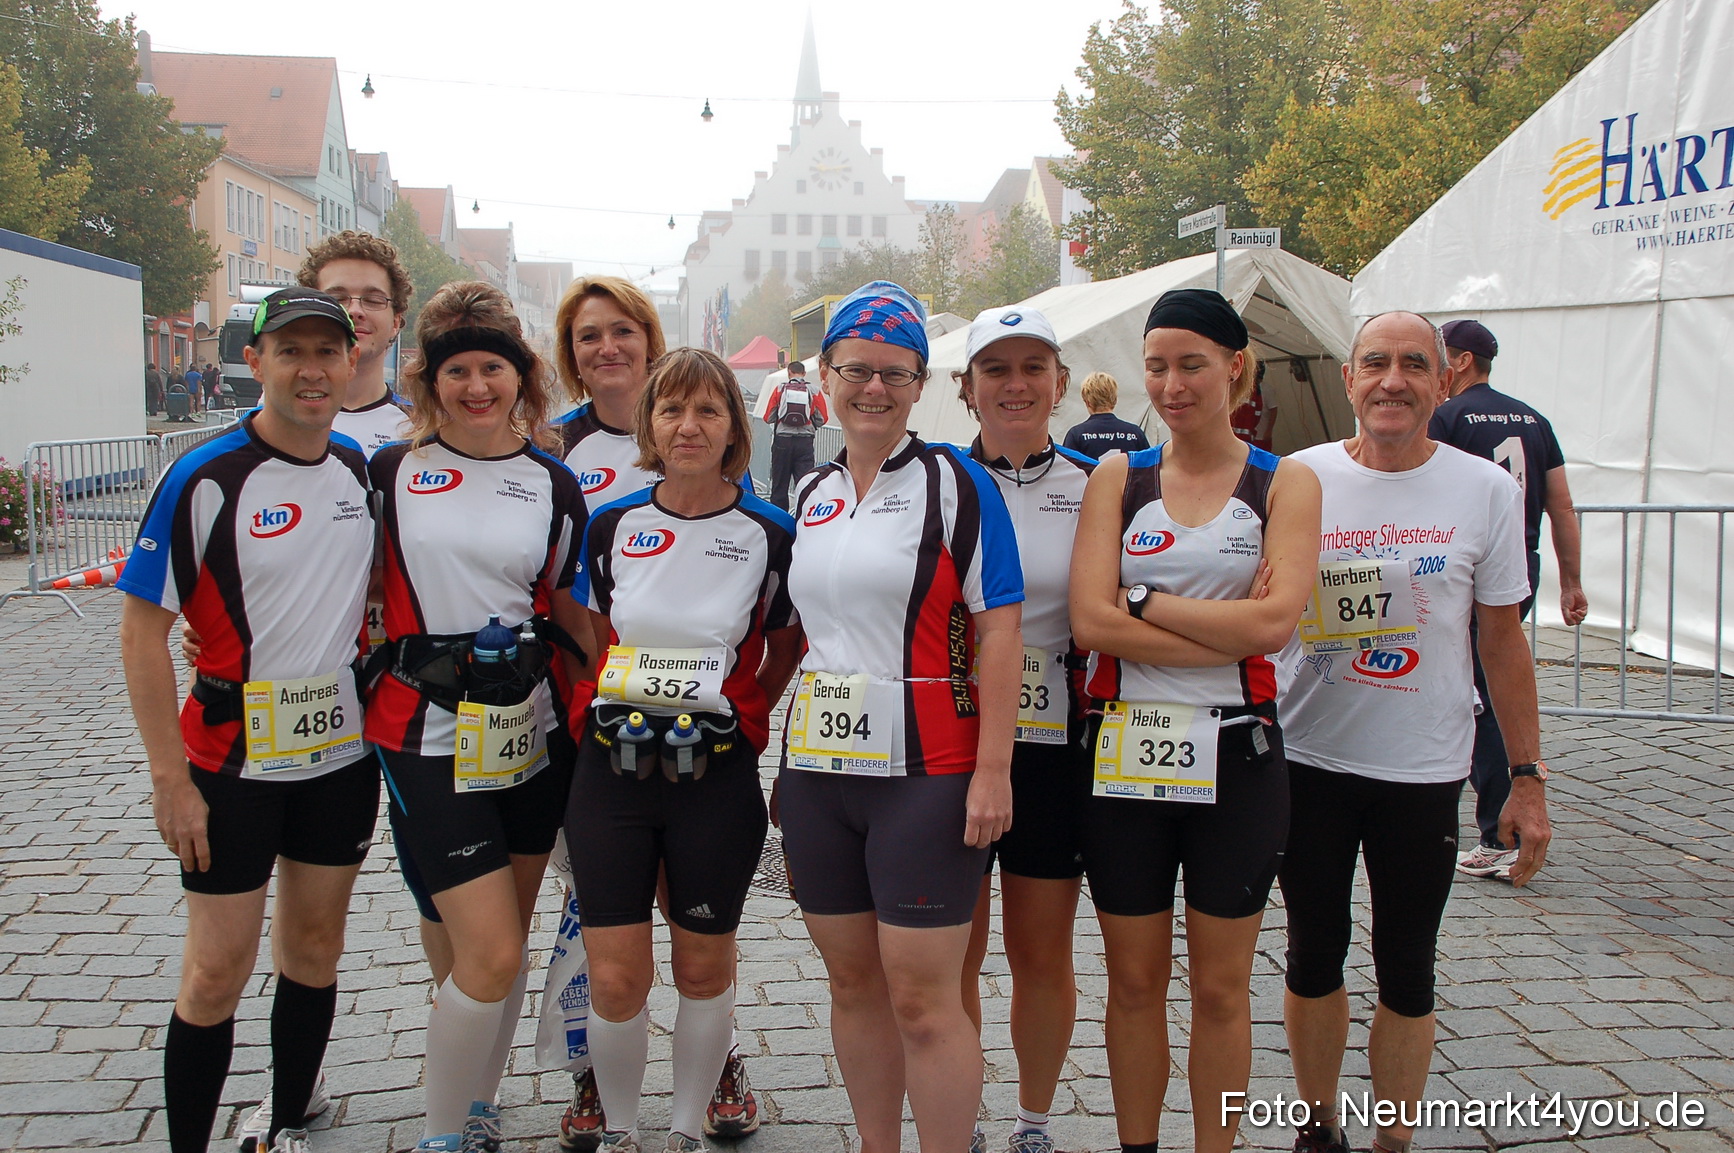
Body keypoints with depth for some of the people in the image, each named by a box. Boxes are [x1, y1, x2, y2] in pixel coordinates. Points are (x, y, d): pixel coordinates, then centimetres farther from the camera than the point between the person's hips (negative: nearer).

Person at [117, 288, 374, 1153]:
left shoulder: (362, 468, 3)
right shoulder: (205, 478, -13)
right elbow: (142, 628, -11)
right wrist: (169, 775, -14)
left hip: (343, 752, 5)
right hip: (235, 763, -5)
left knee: (315, 951, 14)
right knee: (218, 970, 1)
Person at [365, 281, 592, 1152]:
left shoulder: (554, 485, 6)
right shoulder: (391, 472, 1)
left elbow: (569, 614, 11)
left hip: (531, 733, 3)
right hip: (429, 737, -3)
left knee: (503, 942, 13)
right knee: (490, 955, -8)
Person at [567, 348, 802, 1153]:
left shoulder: (771, 534, -4)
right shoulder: (611, 526, 3)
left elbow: (787, 646, 10)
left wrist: (735, 711, 3)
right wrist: (615, 707, 8)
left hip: (718, 776, -1)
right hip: (612, 768, 2)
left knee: (704, 969, 11)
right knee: (615, 979, 3)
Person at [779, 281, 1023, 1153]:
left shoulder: (954, 482, -5)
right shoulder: (812, 495, 12)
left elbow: (999, 631, -10)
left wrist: (993, 769, -16)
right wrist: (789, 755, 15)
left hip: (925, 771, -6)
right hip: (816, 769, 6)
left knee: (922, 999, -3)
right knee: (852, 982, 14)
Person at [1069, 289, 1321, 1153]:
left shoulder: (1285, 484, 1)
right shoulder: (1117, 479, 4)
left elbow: (1275, 621, -15)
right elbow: (1091, 621, -10)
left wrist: (1145, 602, -11)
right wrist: (1229, 629, -15)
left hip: (1236, 757, -1)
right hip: (1124, 754, 1)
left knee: (1220, 987, 11)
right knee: (1134, 980, 13)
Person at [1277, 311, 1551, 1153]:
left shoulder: (1486, 491, -2)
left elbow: (1503, 640, 3)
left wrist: (1527, 778, 2)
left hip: (1423, 769, 0)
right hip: (1306, 760, 1)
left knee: (1407, 974, 10)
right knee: (1313, 958, 14)